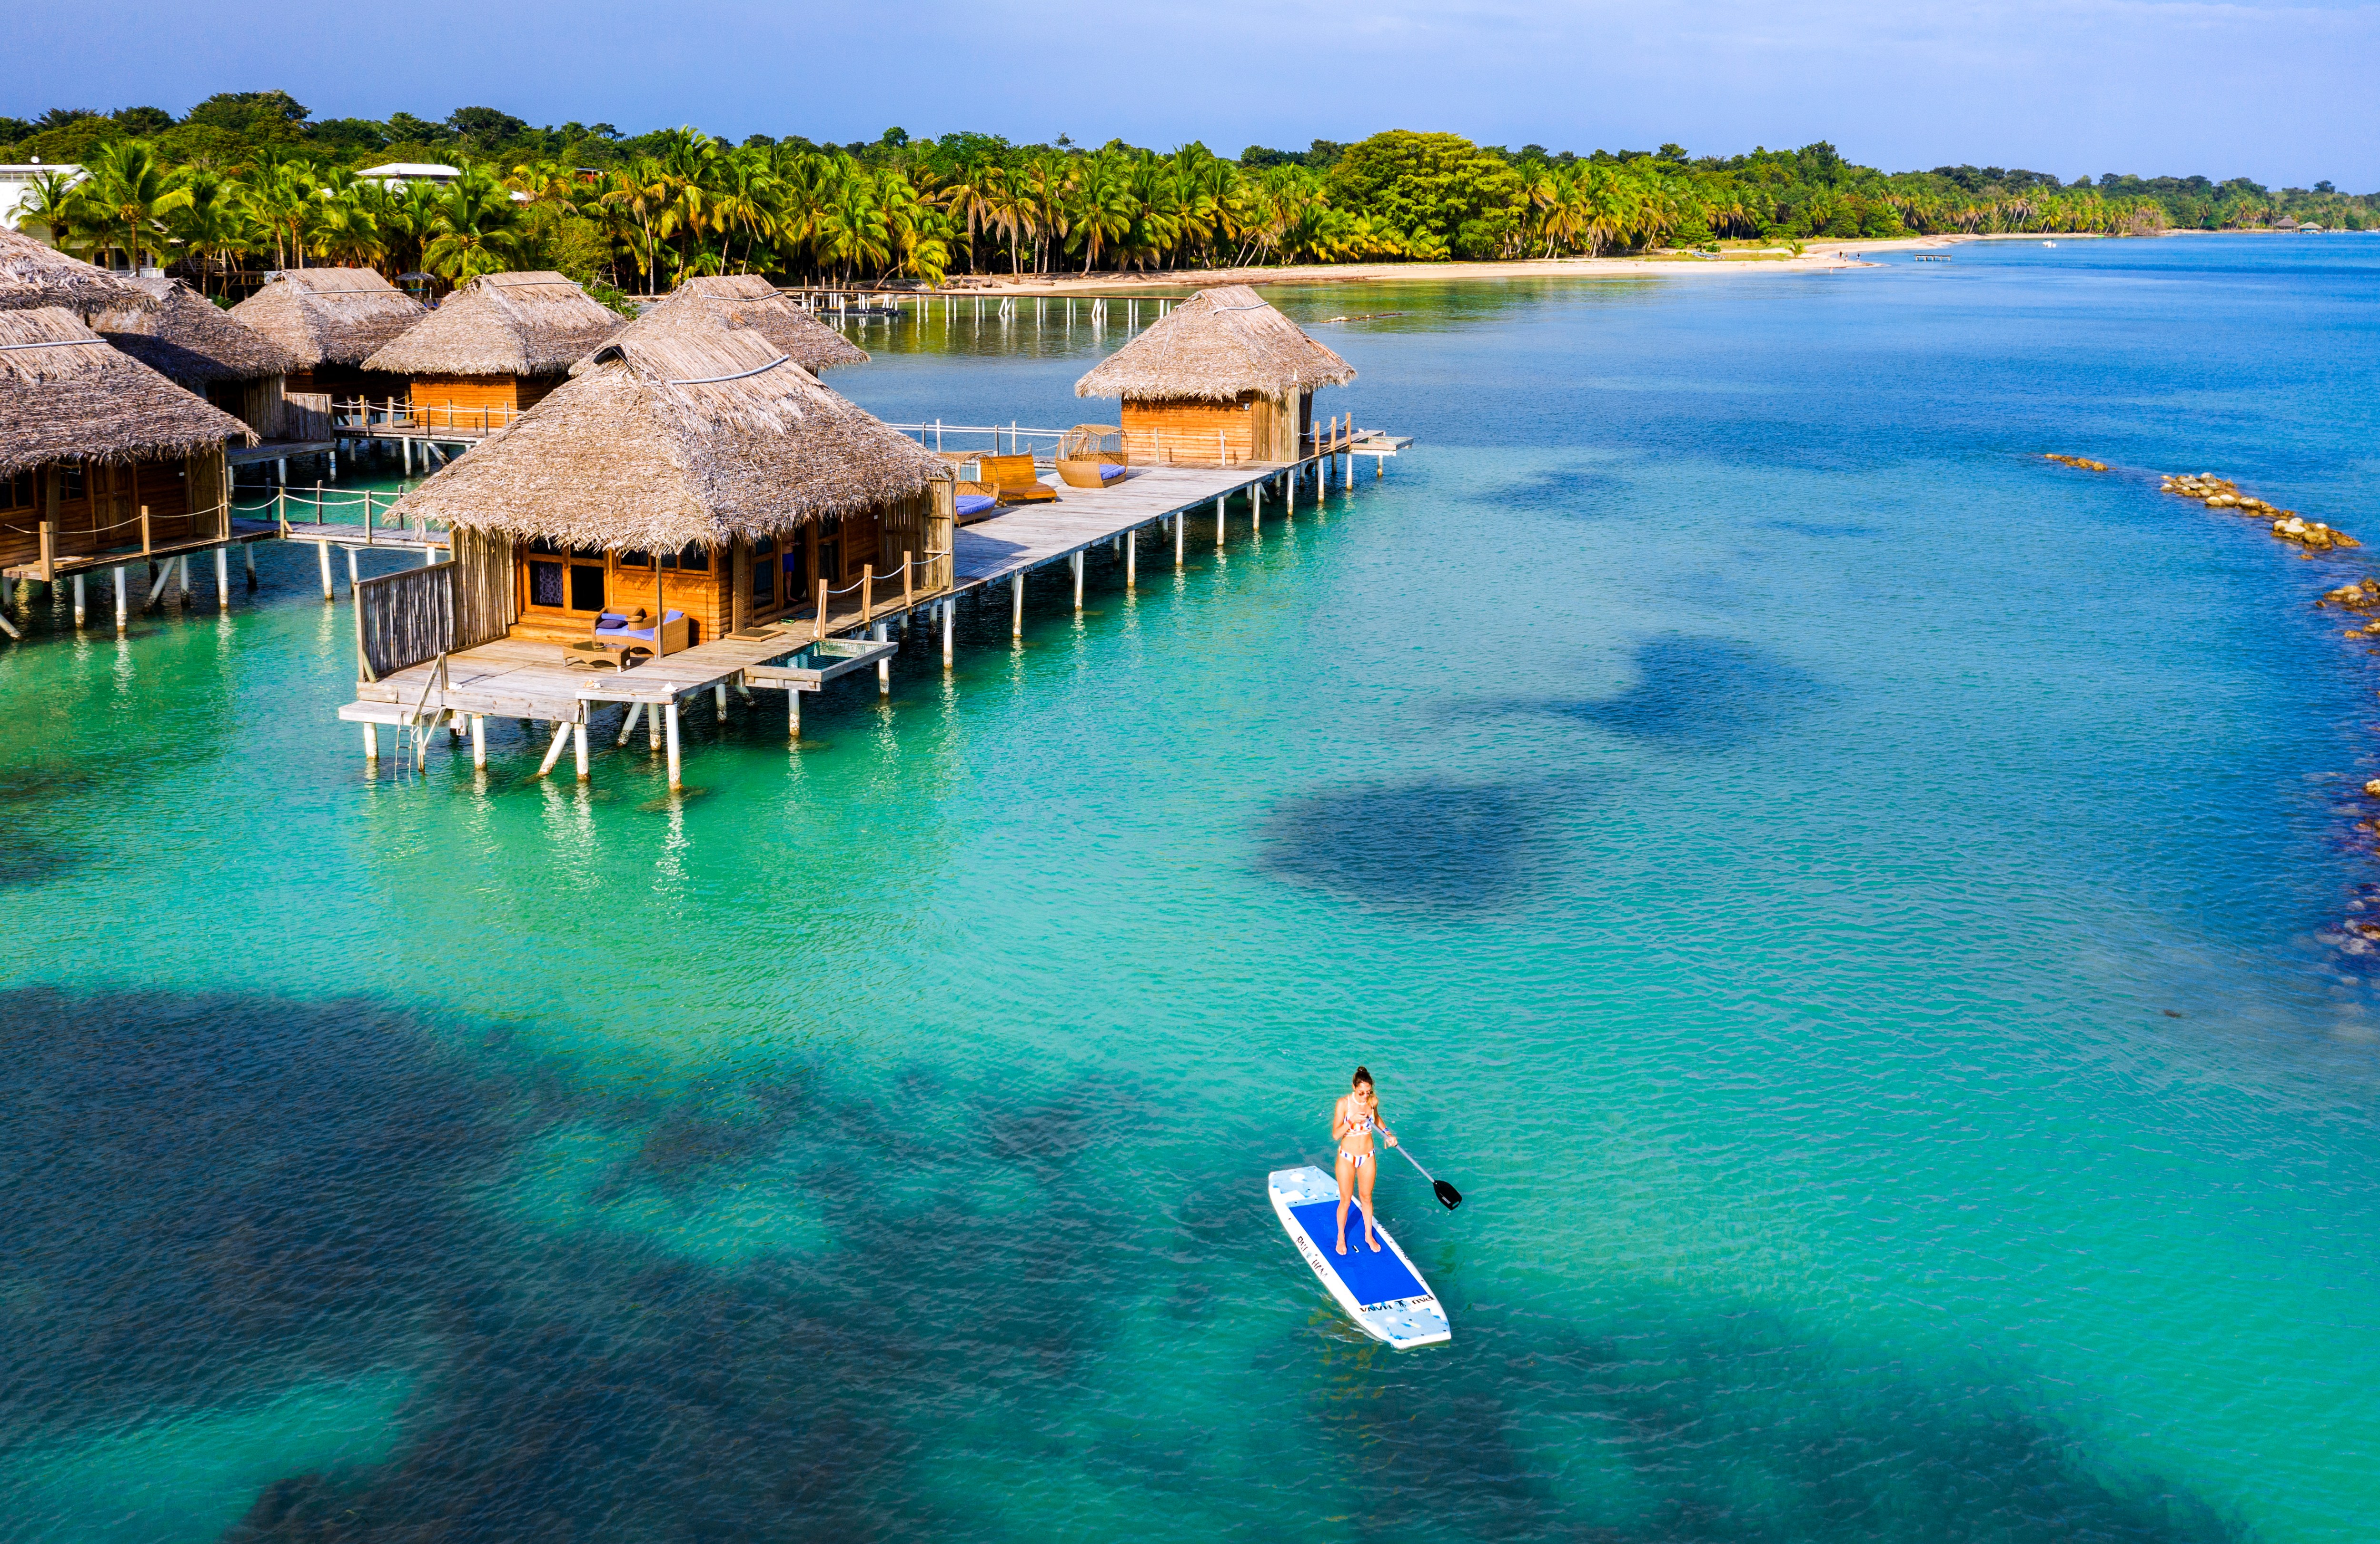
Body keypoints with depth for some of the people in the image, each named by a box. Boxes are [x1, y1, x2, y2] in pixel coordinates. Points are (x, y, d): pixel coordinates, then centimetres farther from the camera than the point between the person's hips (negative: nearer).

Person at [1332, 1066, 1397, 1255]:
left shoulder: (1373, 1101, -9)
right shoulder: (1343, 1104, -21)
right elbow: (1335, 1135, -23)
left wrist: (1388, 1133, 3)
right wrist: (1353, 1121, -36)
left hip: (1368, 1158, 3)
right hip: (1347, 1159, -3)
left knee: (1367, 1198, 19)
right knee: (1345, 1201, 10)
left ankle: (1369, 1235, 38)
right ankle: (1341, 1237, 32)